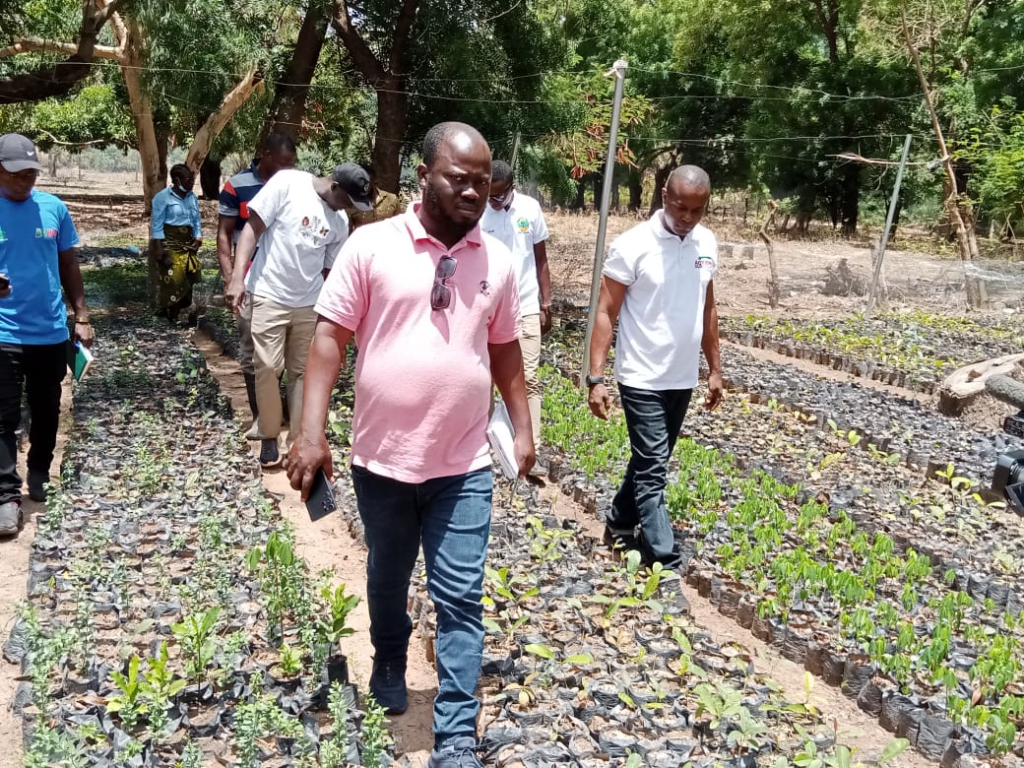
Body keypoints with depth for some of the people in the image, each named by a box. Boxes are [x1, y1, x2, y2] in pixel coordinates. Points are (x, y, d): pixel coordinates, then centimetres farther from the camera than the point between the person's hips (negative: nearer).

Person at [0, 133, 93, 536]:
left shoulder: (54, 208, 2)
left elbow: (69, 265, 10)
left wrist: (81, 317, 7)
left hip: (51, 332, 3)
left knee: (47, 412, 15)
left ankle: (39, 476, 34)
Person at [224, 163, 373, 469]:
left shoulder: (340, 222, 4)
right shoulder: (287, 184, -10)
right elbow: (253, 228, -11)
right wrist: (237, 278, -19)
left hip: (310, 303, 5)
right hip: (269, 296, -4)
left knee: (303, 371, 7)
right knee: (268, 367, -3)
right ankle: (269, 437, 13)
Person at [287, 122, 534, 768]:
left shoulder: (497, 259, 3)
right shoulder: (372, 245, -7)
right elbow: (330, 339, -8)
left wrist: (523, 428, 11)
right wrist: (312, 434, -13)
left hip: (464, 466, 1)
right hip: (382, 459, -1)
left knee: (461, 598, 3)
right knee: (387, 580, 21)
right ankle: (390, 667, 50)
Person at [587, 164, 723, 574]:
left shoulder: (707, 244, 4)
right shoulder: (633, 245, -14)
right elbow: (606, 313, -12)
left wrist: (715, 369, 15)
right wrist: (596, 378, -18)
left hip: (683, 379, 6)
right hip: (642, 379, -6)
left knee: (650, 463, 18)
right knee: (653, 471, -3)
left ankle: (620, 523, 37)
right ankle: (666, 565, 2)